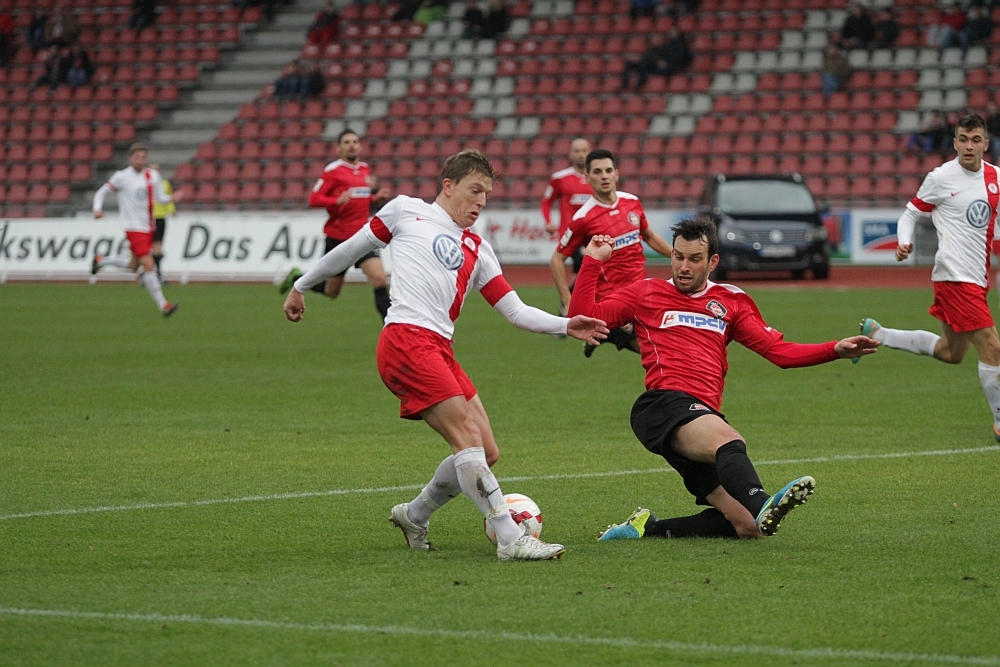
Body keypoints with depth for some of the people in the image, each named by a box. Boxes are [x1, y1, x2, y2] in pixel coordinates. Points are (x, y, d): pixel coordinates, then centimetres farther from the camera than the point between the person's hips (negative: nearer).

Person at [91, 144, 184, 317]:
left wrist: (173, 198, -10)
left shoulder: (153, 176, 5)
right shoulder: (121, 177, -7)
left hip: (149, 227, 6)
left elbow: (160, 198, 11)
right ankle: (163, 305, -13)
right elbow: (101, 192, 0)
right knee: (148, 265, -15)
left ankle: (101, 261, 37)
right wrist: (97, 208, -17)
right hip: (134, 227, -6)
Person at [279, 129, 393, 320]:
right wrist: (337, 200, -28)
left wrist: (377, 198, 2)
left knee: (380, 279, -14)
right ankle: (296, 278, 35)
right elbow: (313, 199, -12)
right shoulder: (333, 170, -9)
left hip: (362, 234, 4)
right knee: (331, 291, 9)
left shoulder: (365, 169, 9)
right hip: (338, 237, -4)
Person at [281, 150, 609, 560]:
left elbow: (516, 312, 17)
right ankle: (512, 540, -22)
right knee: (469, 437, -18)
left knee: (486, 453, 2)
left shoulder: (477, 251, 23)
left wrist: (566, 326, 3)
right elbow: (352, 248, 19)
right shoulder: (407, 212, 10)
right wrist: (302, 286, 23)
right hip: (406, 341, -7)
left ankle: (414, 516, 24)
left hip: (441, 351, 7)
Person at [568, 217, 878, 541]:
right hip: (664, 405, -5)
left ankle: (647, 528, 4)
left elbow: (779, 351, 18)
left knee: (745, 527, -11)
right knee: (728, 439, -39)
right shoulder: (647, 292, 17)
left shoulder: (731, 302, 25)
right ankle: (761, 506, -68)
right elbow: (582, 316, 12)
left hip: (707, 415, 5)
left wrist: (836, 349, 7)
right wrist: (593, 262, 9)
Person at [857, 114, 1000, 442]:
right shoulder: (941, 178, -9)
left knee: (951, 352, 18)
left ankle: (876, 333, 31)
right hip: (955, 276, -8)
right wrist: (904, 242, -18)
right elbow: (911, 213, 0)